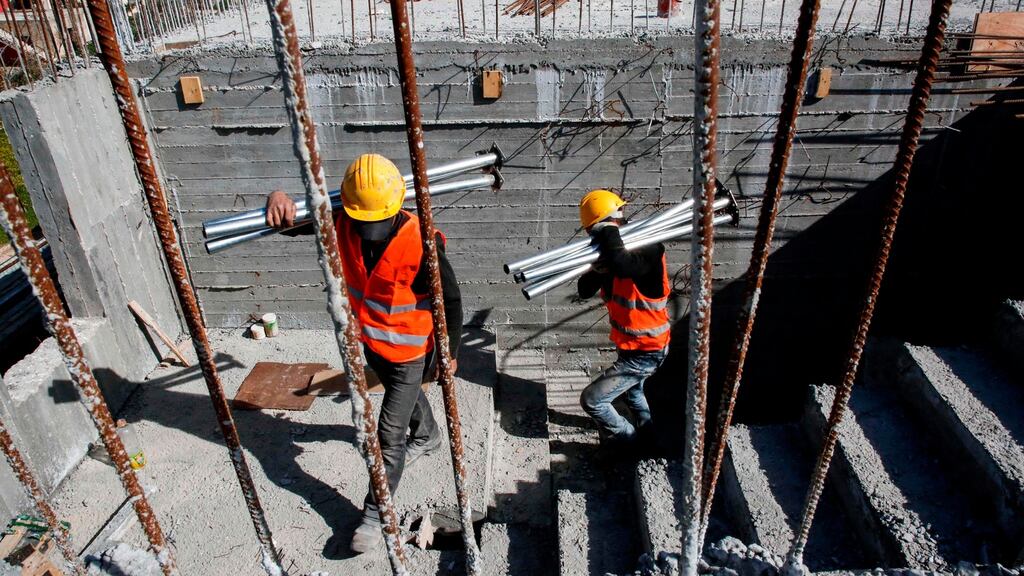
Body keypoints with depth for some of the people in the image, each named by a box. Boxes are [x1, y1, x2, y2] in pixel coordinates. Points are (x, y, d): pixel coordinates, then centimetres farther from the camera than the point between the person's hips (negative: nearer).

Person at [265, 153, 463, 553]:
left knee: (390, 435, 1)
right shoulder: (342, 223, -18)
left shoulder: (421, 243, -31)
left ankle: (376, 514, 20)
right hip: (368, 339, 6)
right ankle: (427, 436, 63)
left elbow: (450, 300, -19)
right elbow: (293, 218, -9)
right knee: (404, 394, 32)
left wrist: (448, 351, -12)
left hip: (410, 350, -6)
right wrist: (279, 199, -33)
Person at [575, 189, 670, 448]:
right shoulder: (617, 251, -3)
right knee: (632, 390, 35)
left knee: (592, 399, -7)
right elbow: (585, 290, -7)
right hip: (631, 346, 9)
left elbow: (623, 266, -50)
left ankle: (626, 439, 19)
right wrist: (598, 269, -28)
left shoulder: (650, 249, -27)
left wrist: (607, 231, -36)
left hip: (645, 353, -9)